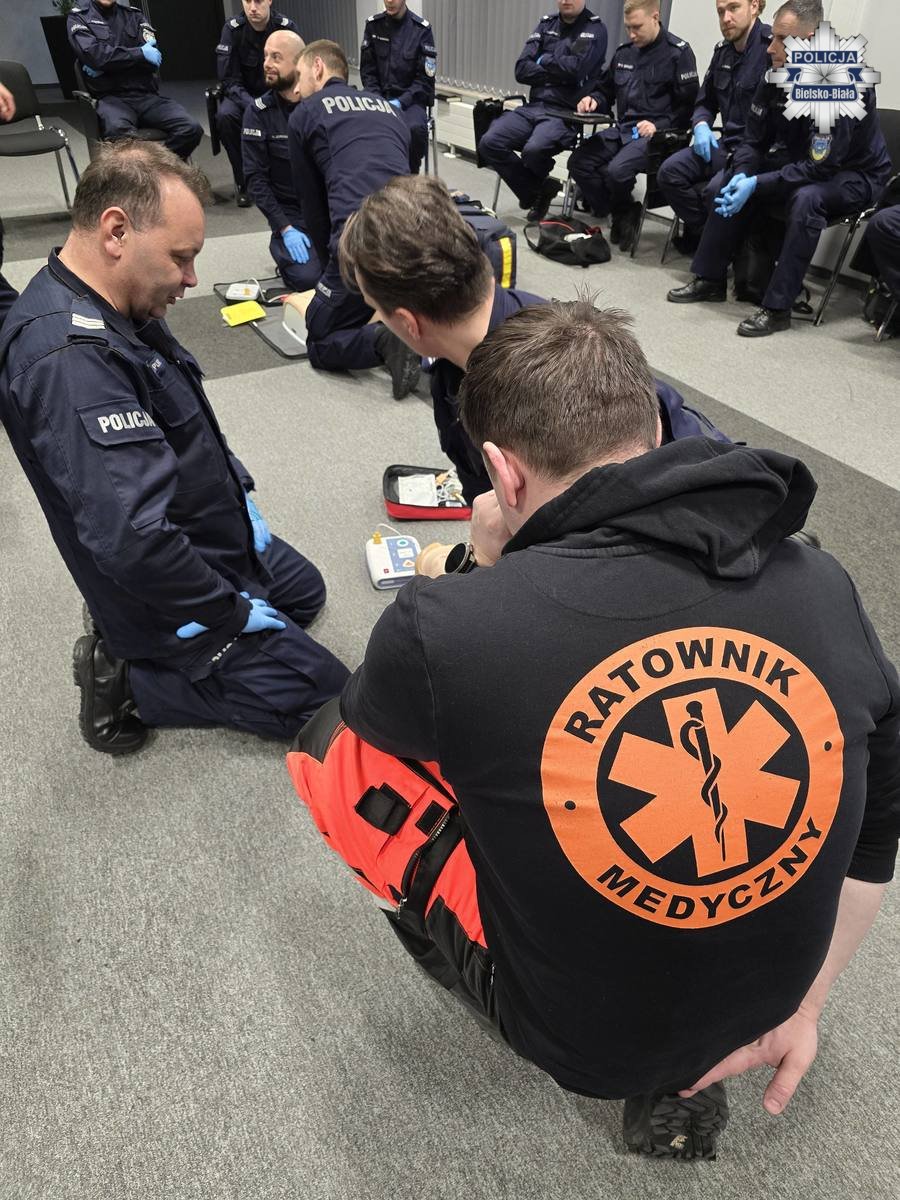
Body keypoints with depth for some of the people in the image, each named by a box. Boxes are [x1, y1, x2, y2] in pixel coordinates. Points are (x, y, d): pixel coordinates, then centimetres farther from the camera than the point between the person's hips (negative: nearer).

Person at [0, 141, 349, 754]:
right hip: (170, 602, -10)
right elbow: (131, 540, -37)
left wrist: (240, 496, 7)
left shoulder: (116, 310, -2)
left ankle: (132, 653, 17)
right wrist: (234, 615, -24)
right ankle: (131, 683, 1)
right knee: (324, 693, -3)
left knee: (305, 590, 28)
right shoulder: (69, 359, -34)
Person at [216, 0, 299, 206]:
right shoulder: (232, 29, -13)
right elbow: (229, 81, -15)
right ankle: (242, 181, -15)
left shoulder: (287, 27, -11)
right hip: (244, 96, -1)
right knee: (225, 115, -33)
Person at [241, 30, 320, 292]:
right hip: (291, 215, -1)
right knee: (307, 278, -25)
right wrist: (285, 229, -18)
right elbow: (255, 177, -7)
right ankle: (280, 245, 10)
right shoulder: (258, 111, -4)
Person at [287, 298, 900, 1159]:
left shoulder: (447, 624, -30)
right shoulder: (826, 589, -13)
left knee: (332, 742, 6)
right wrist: (800, 1008, 13)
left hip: (569, 1030, -4)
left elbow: (384, 711, -4)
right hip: (749, 1014, 5)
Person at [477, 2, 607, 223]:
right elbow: (522, 70, 4)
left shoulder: (595, 30, 0)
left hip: (567, 113, -6)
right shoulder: (546, 24, 15)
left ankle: (537, 190, 4)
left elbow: (576, 68, -16)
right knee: (489, 144, -14)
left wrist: (543, 60, -1)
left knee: (533, 150, -33)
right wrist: (559, 71, -5)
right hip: (533, 107, 6)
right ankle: (539, 189, 3)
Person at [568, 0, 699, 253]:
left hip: (656, 134, -7)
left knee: (617, 170, -32)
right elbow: (607, 91, 27)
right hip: (622, 129, 7)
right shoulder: (624, 52, 15)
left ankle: (623, 212, 3)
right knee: (578, 162, -13)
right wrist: (594, 100, 5)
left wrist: (658, 125, -19)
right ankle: (623, 213, -2)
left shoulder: (678, 52, -4)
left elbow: (688, 106, -7)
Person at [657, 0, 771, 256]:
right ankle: (705, 233, 5)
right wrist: (701, 125, 2)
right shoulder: (723, 51, 13)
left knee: (717, 190, -30)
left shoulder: (772, 47, -13)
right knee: (669, 172, -10)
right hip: (727, 143, 8)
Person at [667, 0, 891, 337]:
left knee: (806, 198, -37)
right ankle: (709, 279, 2)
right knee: (731, 182, -4)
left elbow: (820, 168, -31)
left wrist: (756, 185, -33)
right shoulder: (776, 74, -9)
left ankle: (777, 308, -31)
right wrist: (742, 175, -22)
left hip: (854, 174, -7)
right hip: (802, 163, 7)